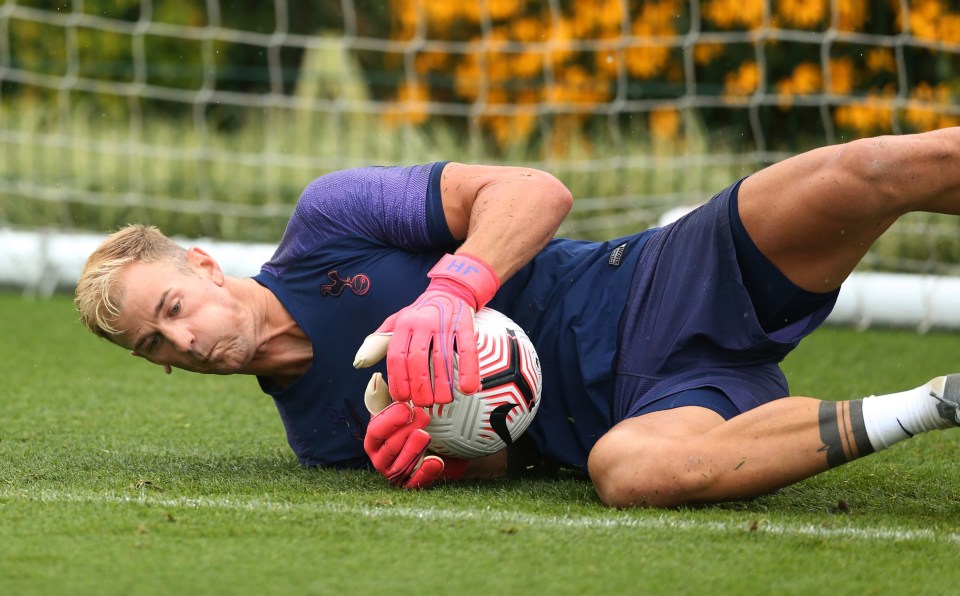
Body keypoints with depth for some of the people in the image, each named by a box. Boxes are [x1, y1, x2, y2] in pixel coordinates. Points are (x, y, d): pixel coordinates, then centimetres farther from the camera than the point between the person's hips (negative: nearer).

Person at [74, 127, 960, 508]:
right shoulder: (317, 434, 13)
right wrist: (438, 460, -17)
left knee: (865, 173, -33)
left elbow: (536, 192, -6)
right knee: (633, 467, -39)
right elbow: (506, 461, 8)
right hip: (643, 404, 2)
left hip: (670, 288, -2)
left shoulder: (327, 219, 2)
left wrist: (450, 290, -25)